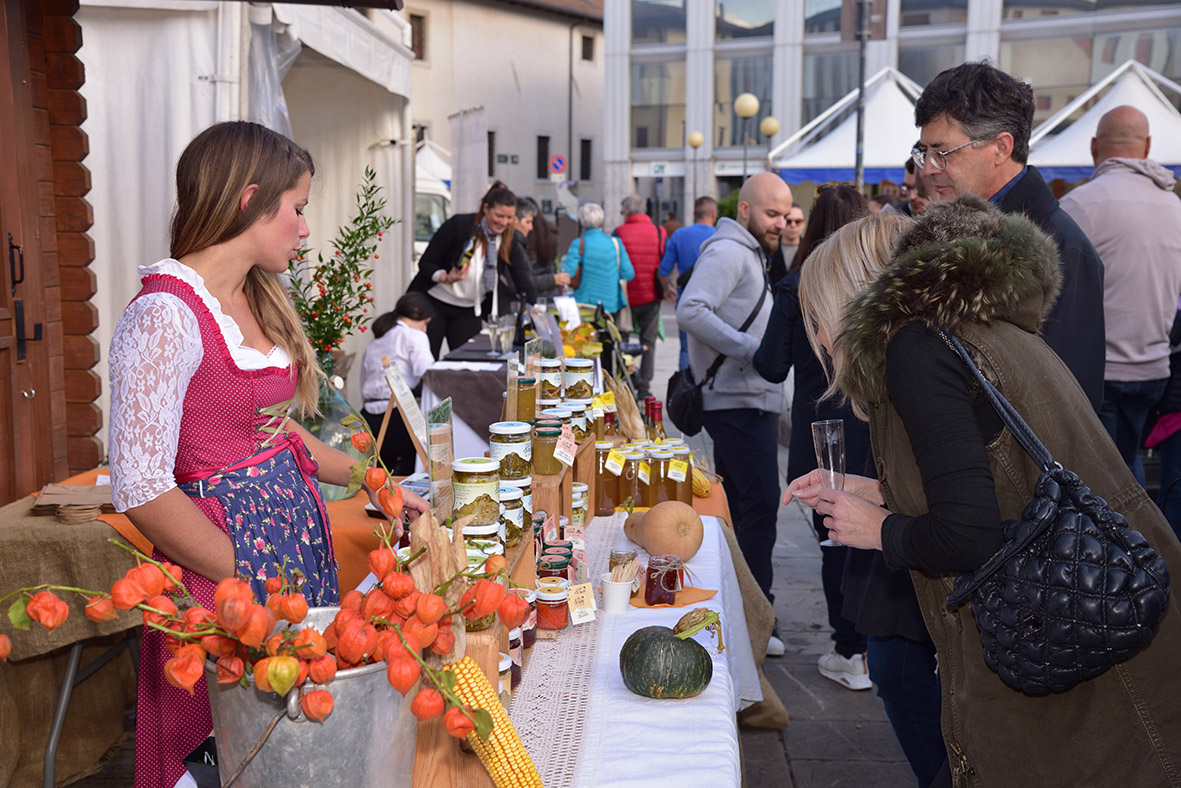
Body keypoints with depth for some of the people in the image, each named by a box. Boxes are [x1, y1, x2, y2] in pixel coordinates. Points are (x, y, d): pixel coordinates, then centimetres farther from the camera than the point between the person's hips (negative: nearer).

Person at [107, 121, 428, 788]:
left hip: (300, 531, 8)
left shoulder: (258, 300, 10)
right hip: (225, 556, -8)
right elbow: (142, 490, -20)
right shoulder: (166, 315, -18)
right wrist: (250, 580, -16)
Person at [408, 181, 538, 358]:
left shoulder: (510, 240, -6)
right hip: (433, 303, -3)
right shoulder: (459, 224, -17)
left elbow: (524, 283, -9)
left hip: (470, 311, 3)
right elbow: (426, 262, -12)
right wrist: (446, 278, -31)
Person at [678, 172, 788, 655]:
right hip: (739, 402, -11)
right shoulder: (728, 251, -12)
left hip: (751, 402, 11)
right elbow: (691, 311, -26)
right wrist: (752, 349, -24)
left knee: (738, 506, 14)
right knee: (760, 505, -11)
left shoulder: (750, 254, 22)